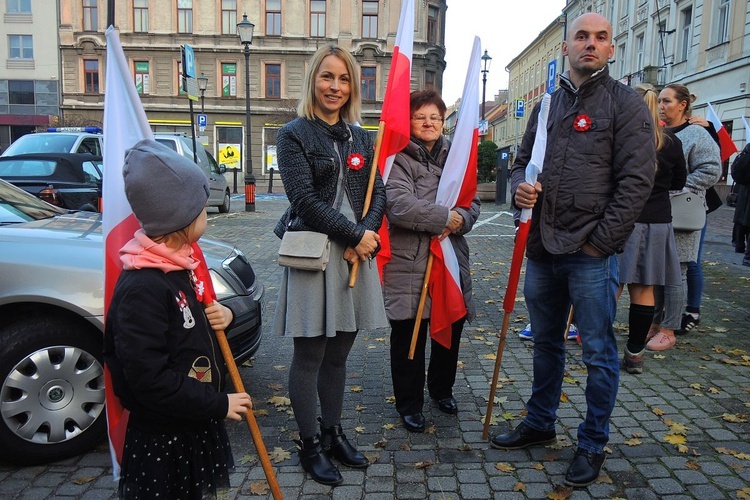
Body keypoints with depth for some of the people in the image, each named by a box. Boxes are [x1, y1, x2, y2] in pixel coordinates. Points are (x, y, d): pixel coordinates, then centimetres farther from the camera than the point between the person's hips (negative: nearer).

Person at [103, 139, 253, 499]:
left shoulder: (180, 264, 3)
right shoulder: (142, 287, -26)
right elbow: (149, 378, -28)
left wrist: (223, 316, -5)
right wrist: (218, 404, -20)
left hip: (196, 425, 9)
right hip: (161, 440, -8)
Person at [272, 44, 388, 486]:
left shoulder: (361, 138, 14)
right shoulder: (294, 134, -3)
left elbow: (378, 195, 8)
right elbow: (306, 200, -12)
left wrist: (366, 235, -10)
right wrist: (355, 235, -13)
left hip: (357, 253, 5)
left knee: (339, 353, 14)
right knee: (310, 355, 4)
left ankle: (333, 432, 30)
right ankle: (310, 444, 20)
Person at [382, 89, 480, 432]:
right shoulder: (398, 159, -6)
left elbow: (473, 203, 8)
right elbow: (400, 206, -21)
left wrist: (459, 221, -14)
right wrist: (446, 217, -17)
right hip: (409, 263, -6)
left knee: (451, 327, 17)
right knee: (408, 335, 4)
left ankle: (442, 389, 41)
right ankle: (409, 404, 22)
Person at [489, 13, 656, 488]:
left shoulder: (625, 103, -3)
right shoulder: (548, 104, 14)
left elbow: (636, 181, -9)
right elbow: (522, 160, 19)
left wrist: (599, 241, -13)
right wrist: (519, 186, -4)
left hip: (592, 253, -5)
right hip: (542, 247, 6)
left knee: (598, 351, 5)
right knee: (546, 342, 18)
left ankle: (593, 444, 23)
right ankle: (540, 423, 36)